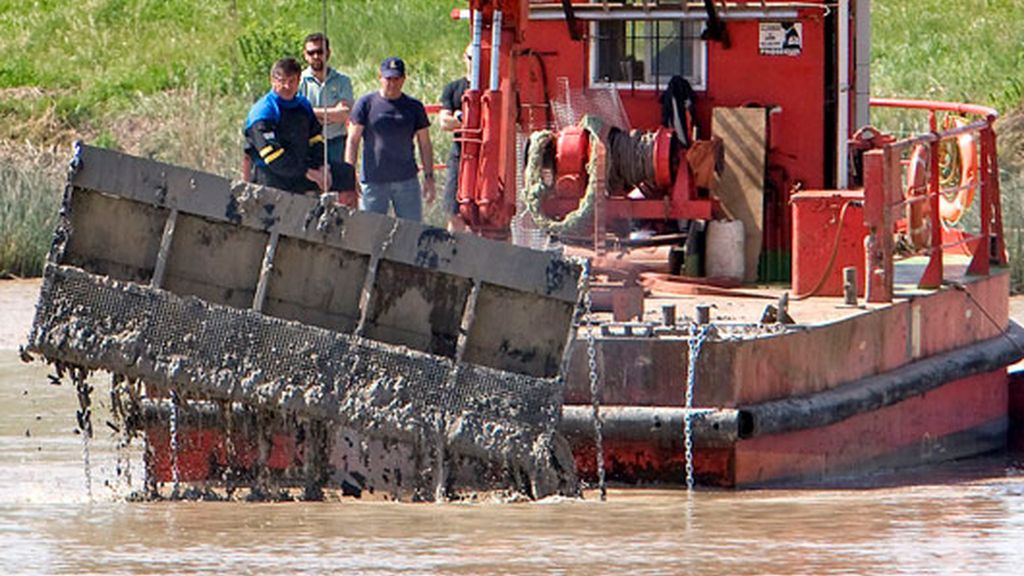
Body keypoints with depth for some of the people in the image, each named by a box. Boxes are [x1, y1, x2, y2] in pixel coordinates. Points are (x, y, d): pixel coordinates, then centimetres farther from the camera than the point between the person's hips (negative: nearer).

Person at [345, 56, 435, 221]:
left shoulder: (414, 107, 9)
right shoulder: (365, 104, 3)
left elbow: (424, 144, 12)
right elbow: (352, 141, 2)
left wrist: (429, 177, 5)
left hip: (407, 181, 2)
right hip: (373, 181, -2)